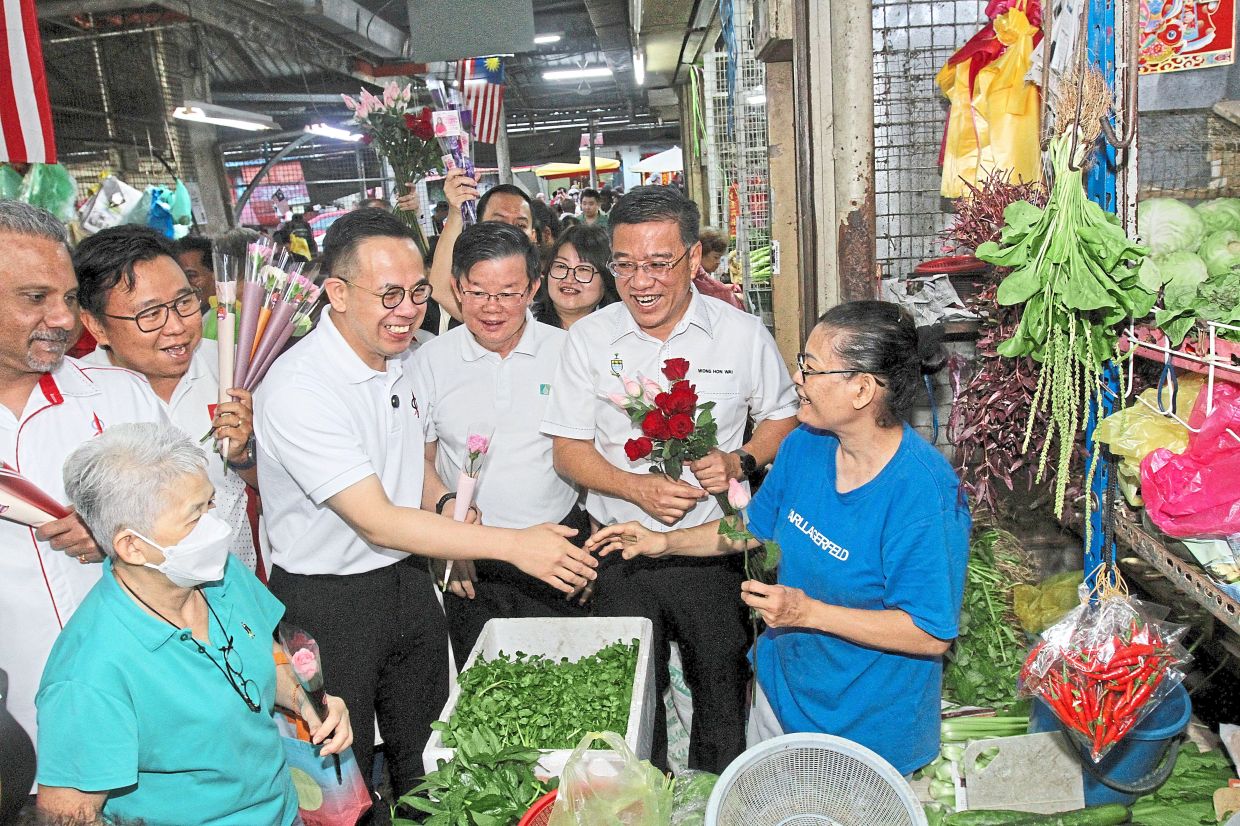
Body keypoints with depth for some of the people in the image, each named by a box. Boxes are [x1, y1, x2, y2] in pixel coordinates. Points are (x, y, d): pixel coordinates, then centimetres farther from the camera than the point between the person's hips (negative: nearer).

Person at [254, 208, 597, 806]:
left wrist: (445, 502, -4)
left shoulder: (395, 359, 2)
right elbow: (377, 521, -28)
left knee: (428, 759, 21)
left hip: (409, 577, 7)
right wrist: (512, 544, -29)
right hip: (327, 600, -7)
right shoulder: (296, 389, -25)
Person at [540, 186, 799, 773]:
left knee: (722, 696, 15)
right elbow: (568, 450, -2)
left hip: (712, 549, 0)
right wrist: (638, 488, -19)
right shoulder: (589, 338, -4)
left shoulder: (743, 334, -5)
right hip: (621, 555, 1)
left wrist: (740, 461, -14)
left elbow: (783, 417, 7)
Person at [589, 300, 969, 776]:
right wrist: (664, 542, 0)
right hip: (782, 688, 7)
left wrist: (809, 612, -30)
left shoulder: (923, 491, -30)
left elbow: (932, 634, -27)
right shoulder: (805, 445, -9)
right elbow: (756, 527, 8)